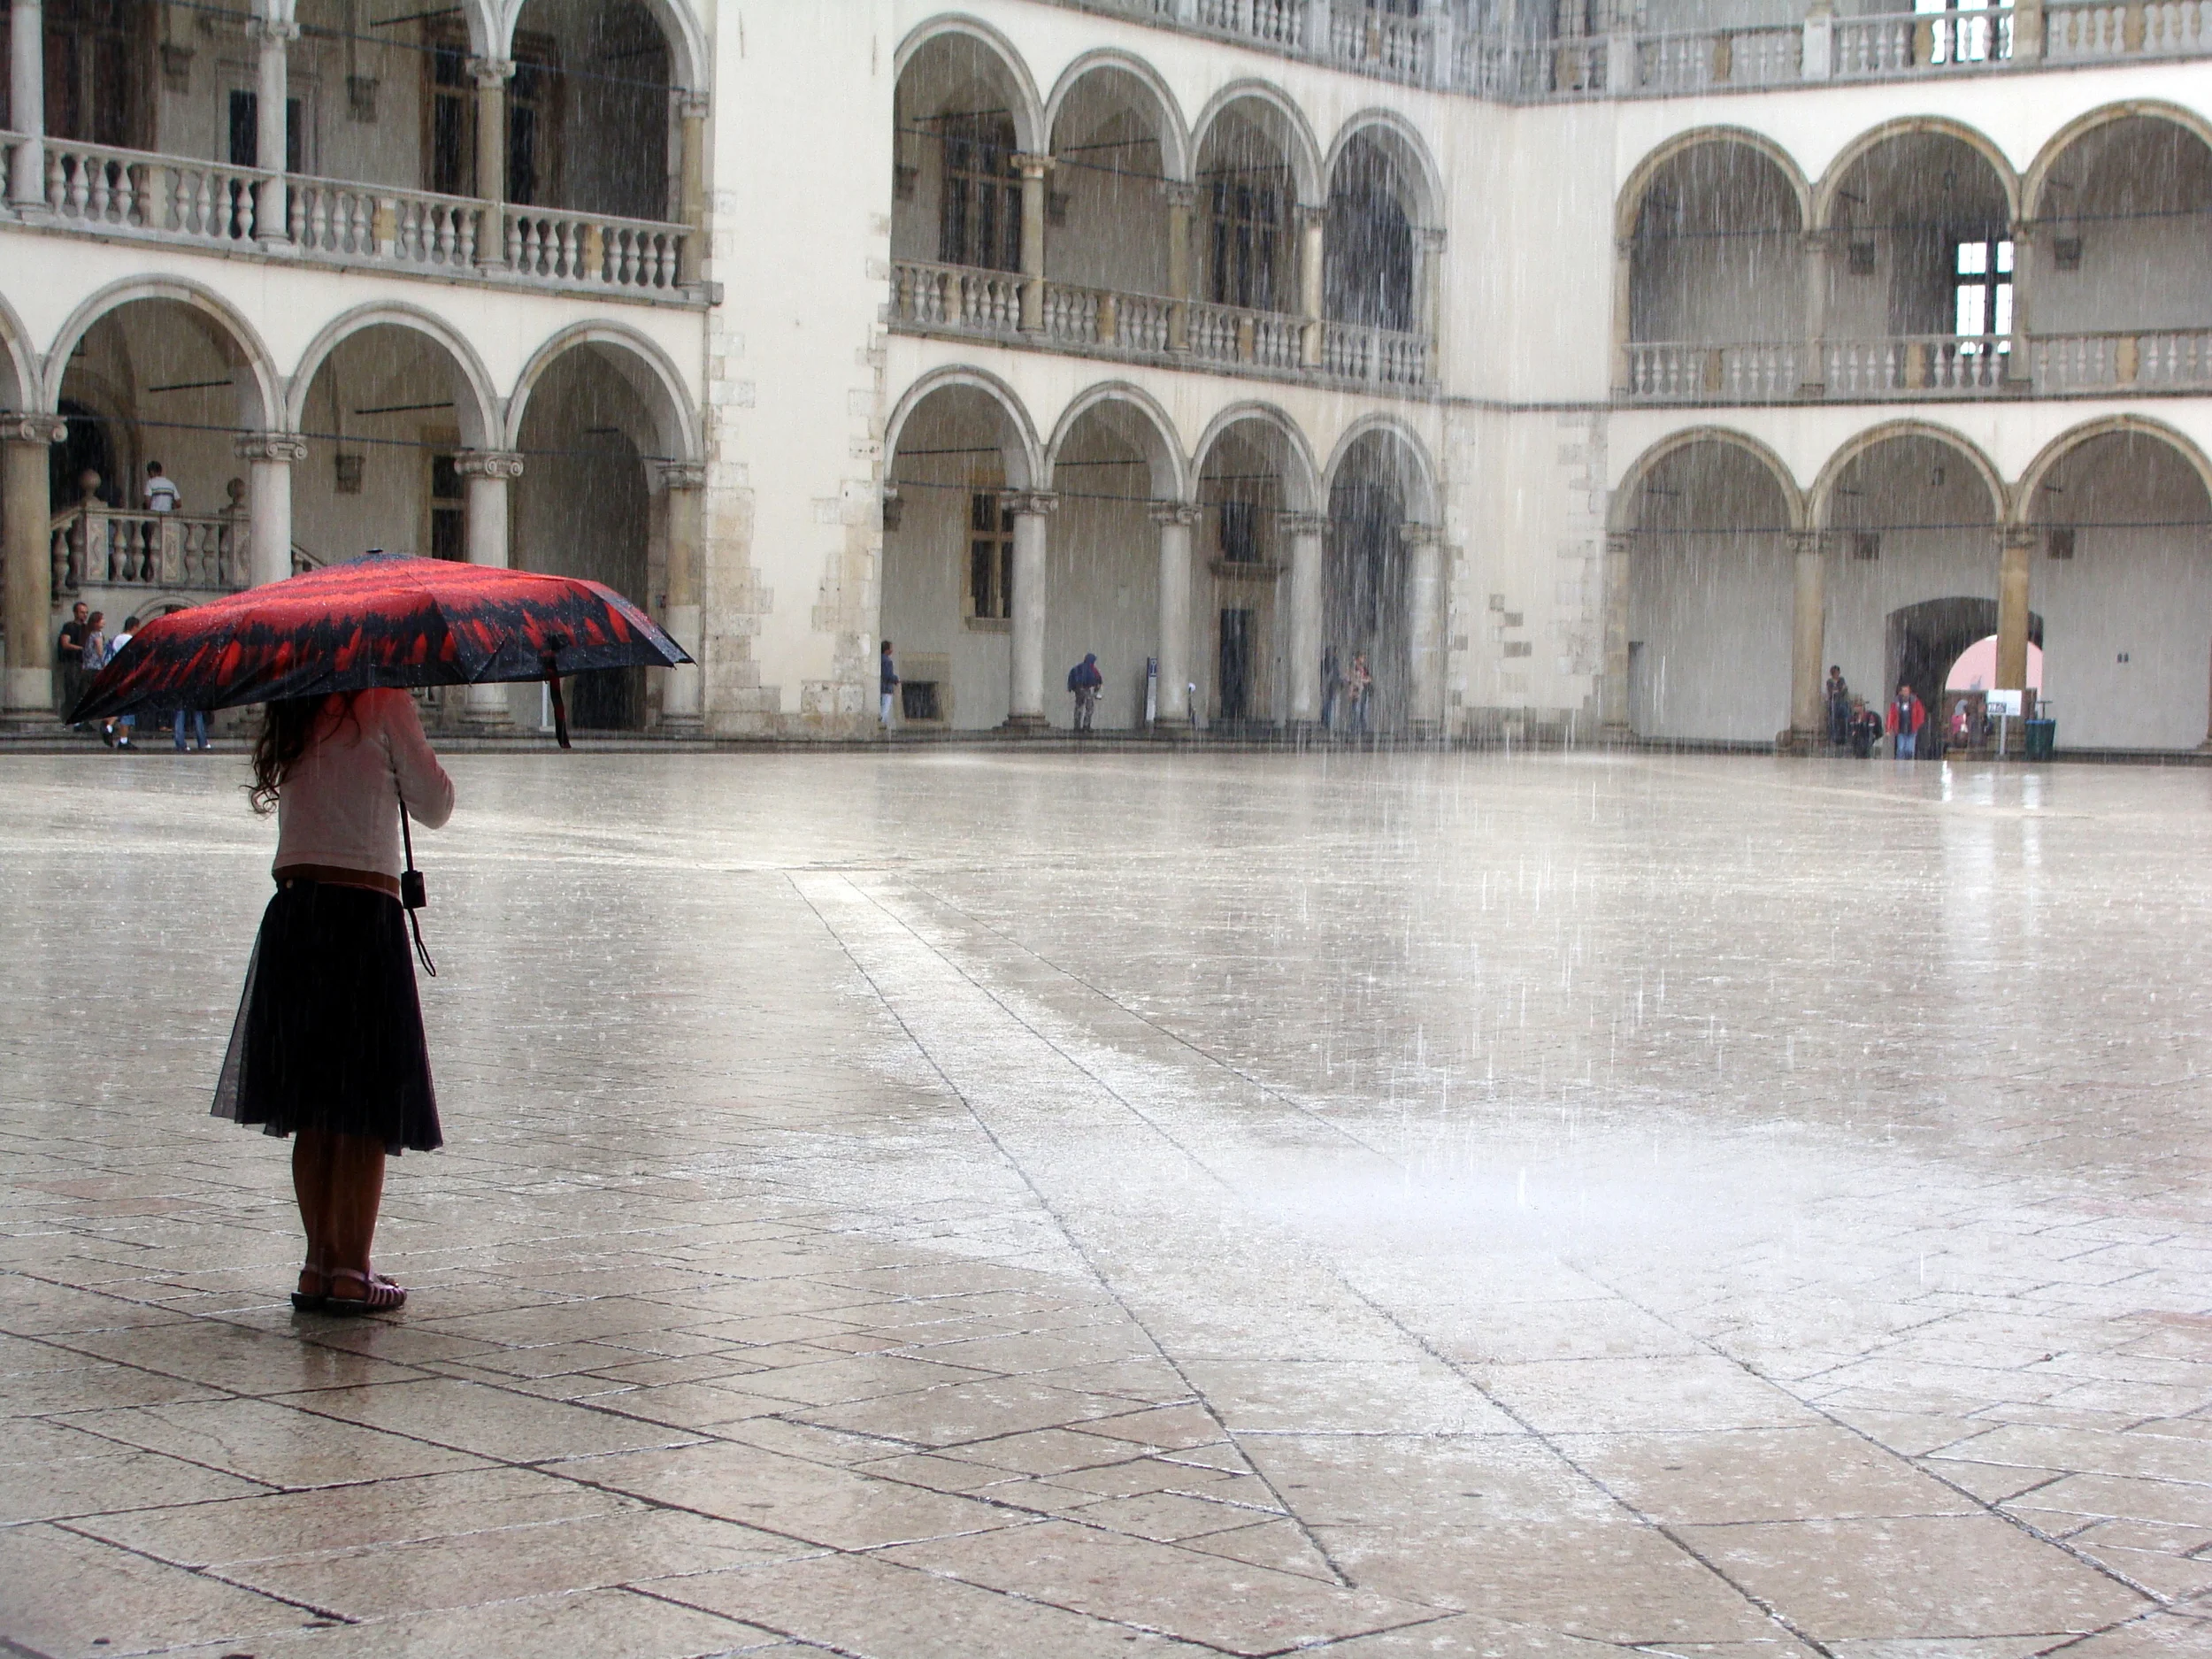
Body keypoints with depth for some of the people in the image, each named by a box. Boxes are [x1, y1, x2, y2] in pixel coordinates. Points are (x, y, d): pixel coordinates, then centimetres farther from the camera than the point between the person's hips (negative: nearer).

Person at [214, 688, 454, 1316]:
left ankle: (318, 1265, 15)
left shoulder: (290, 718, 11)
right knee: (369, 1108, 1)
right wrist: (412, 748, 14)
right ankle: (351, 1272, 1)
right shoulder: (383, 704, -6)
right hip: (365, 913, -6)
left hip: (292, 912, 6)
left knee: (313, 1110, 11)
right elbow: (435, 807, -1)